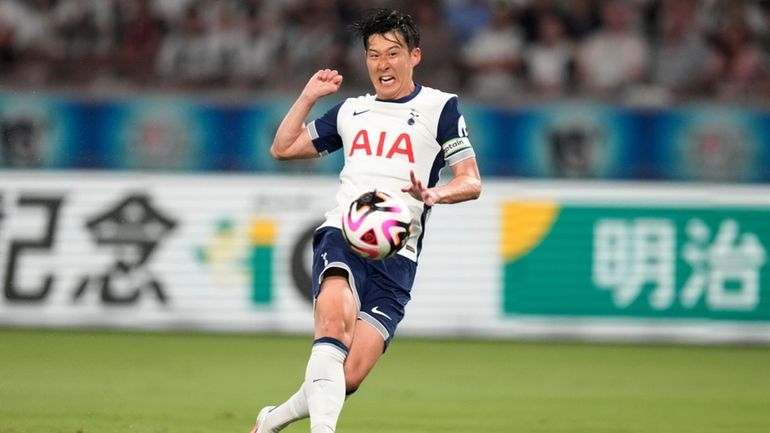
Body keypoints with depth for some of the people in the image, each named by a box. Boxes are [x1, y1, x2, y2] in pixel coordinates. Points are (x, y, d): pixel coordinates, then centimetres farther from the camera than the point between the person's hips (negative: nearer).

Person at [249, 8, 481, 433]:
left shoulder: (440, 107, 9)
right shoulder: (351, 110, 22)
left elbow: (471, 182, 2)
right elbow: (282, 148, 30)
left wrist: (434, 194, -18)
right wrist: (308, 96, 19)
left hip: (396, 255, -1)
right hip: (342, 236, 1)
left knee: (349, 377, -10)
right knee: (334, 321, -33)